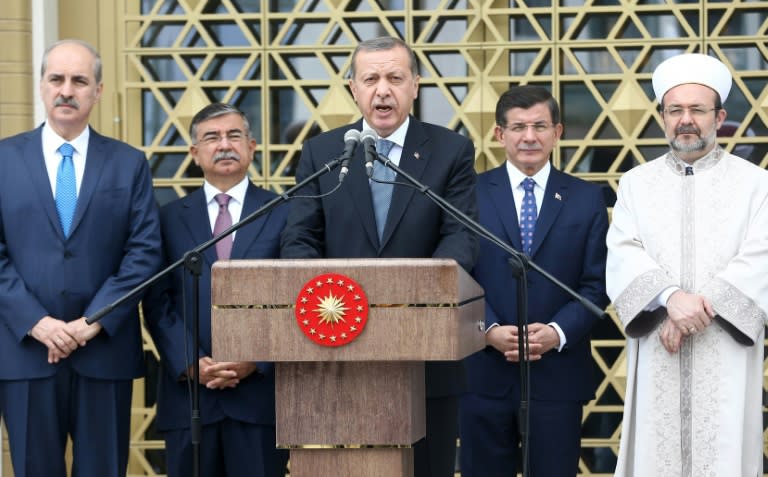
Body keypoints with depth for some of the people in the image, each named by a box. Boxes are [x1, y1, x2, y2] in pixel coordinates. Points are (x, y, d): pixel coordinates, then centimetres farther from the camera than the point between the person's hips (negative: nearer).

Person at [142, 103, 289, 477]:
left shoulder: (284, 214, 6)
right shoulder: (171, 218, 10)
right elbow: (157, 303, 5)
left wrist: (256, 360, -10)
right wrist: (190, 363, -9)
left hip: (260, 388, -1)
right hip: (188, 393, 1)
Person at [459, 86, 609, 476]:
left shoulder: (586, 199, 7)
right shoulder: (470, 193, 4)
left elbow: (596, 284, 3)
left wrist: (558, 332, -13)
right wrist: (490, 329, -15)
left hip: (558, 374, 1)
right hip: (484, 372, 0)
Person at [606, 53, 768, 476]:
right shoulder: (636, 183, 10)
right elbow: (623, 255, -3)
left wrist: (702, 305, -17)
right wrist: (671, 297, -21)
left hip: (725, 358, -1)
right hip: (656, 358, 1)